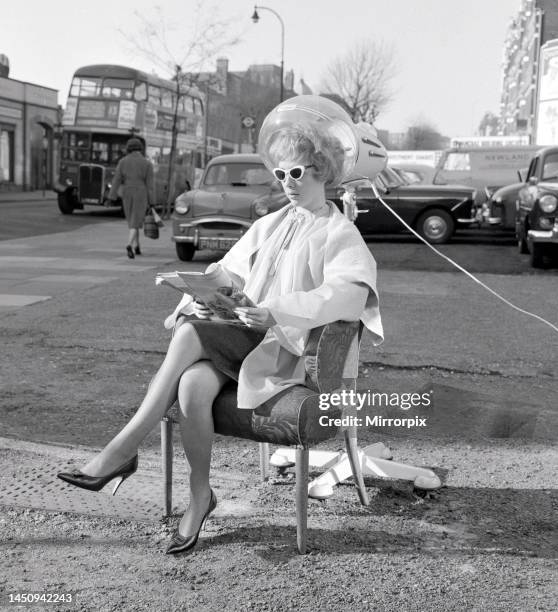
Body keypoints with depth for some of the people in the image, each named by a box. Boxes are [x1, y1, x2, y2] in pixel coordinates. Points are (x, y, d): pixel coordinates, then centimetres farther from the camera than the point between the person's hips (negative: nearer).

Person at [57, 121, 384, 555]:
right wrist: (194, 302, -4)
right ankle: (199, 497, -15)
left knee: (189, 335, -30)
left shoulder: (340, 234, 4)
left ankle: (122, 450, -22)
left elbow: (350, 293, -16)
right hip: (242, 336, 5)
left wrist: (276, 310, -28)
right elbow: (227, 271, 19)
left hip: (285, 347, -4)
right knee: (192, 385, -29)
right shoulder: (268, 226, 23)